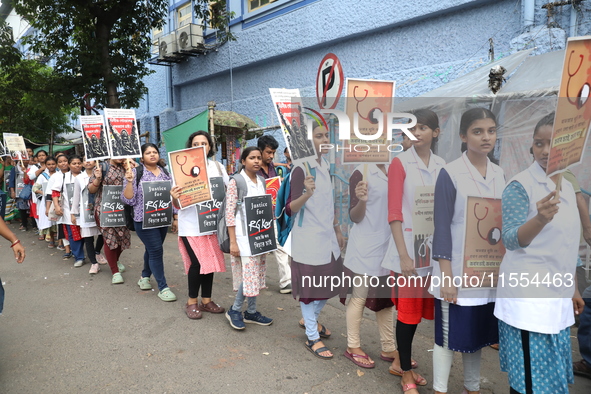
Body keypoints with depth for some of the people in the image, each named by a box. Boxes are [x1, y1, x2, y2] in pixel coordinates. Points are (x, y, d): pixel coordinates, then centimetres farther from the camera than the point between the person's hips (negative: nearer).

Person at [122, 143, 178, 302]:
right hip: (145, 220, -5)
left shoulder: (165, 172, 7)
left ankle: (145, 276, 40)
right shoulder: (135, 172, -7)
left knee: (152, 249, 17)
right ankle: (163, 288, 3)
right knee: (156, 251, -6)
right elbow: (128, 200, -10)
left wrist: (175, 217, 10)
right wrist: (129, 181, -23)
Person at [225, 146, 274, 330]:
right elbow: (229, 213, -14)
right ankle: (234, 310, 14)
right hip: (244, 237, -6)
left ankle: (251, 312, 23)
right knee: (249, 275, -7)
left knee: (256, 274, 11)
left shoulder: (262, 181, 9)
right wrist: (233, 242, -17)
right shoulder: (235, 182, -10)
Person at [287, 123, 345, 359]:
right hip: (308, 239, -8)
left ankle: (309, 319, 42)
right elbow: (290, 209, -20)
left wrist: (338, 231, 20)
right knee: (309, 287, 5)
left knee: (329, 285, 18)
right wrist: (307, 194, -38)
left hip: (327, 237, 8)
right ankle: (312, 338, 22)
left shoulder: (325, 166, 8)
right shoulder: (301, 170, -15)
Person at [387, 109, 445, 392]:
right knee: (407, 311, 4)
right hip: (409, 245, -5)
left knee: (419, 309, 14)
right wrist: (403, 255, -15)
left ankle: (400, 362, 33)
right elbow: (394, 212, -11)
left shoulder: (441, 166, 7)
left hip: (433, 246, 5)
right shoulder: (400, 163, -8)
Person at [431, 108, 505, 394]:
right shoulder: (449, 174, -11)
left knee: (477, 334, 17)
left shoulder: (500, 175, 7)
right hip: (457, 271, -5)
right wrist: (446, 275, -16)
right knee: (448, 336, 5)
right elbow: (442, 227, -13)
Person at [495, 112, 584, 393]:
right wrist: (540, 219, -43)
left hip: (557, 297, 8)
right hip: (528, 297, -8)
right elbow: (511, 240, -24)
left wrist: (573, 289, 18)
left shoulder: (567, 187, 9)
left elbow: (567, 245, 16)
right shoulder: (520, 185, -14)